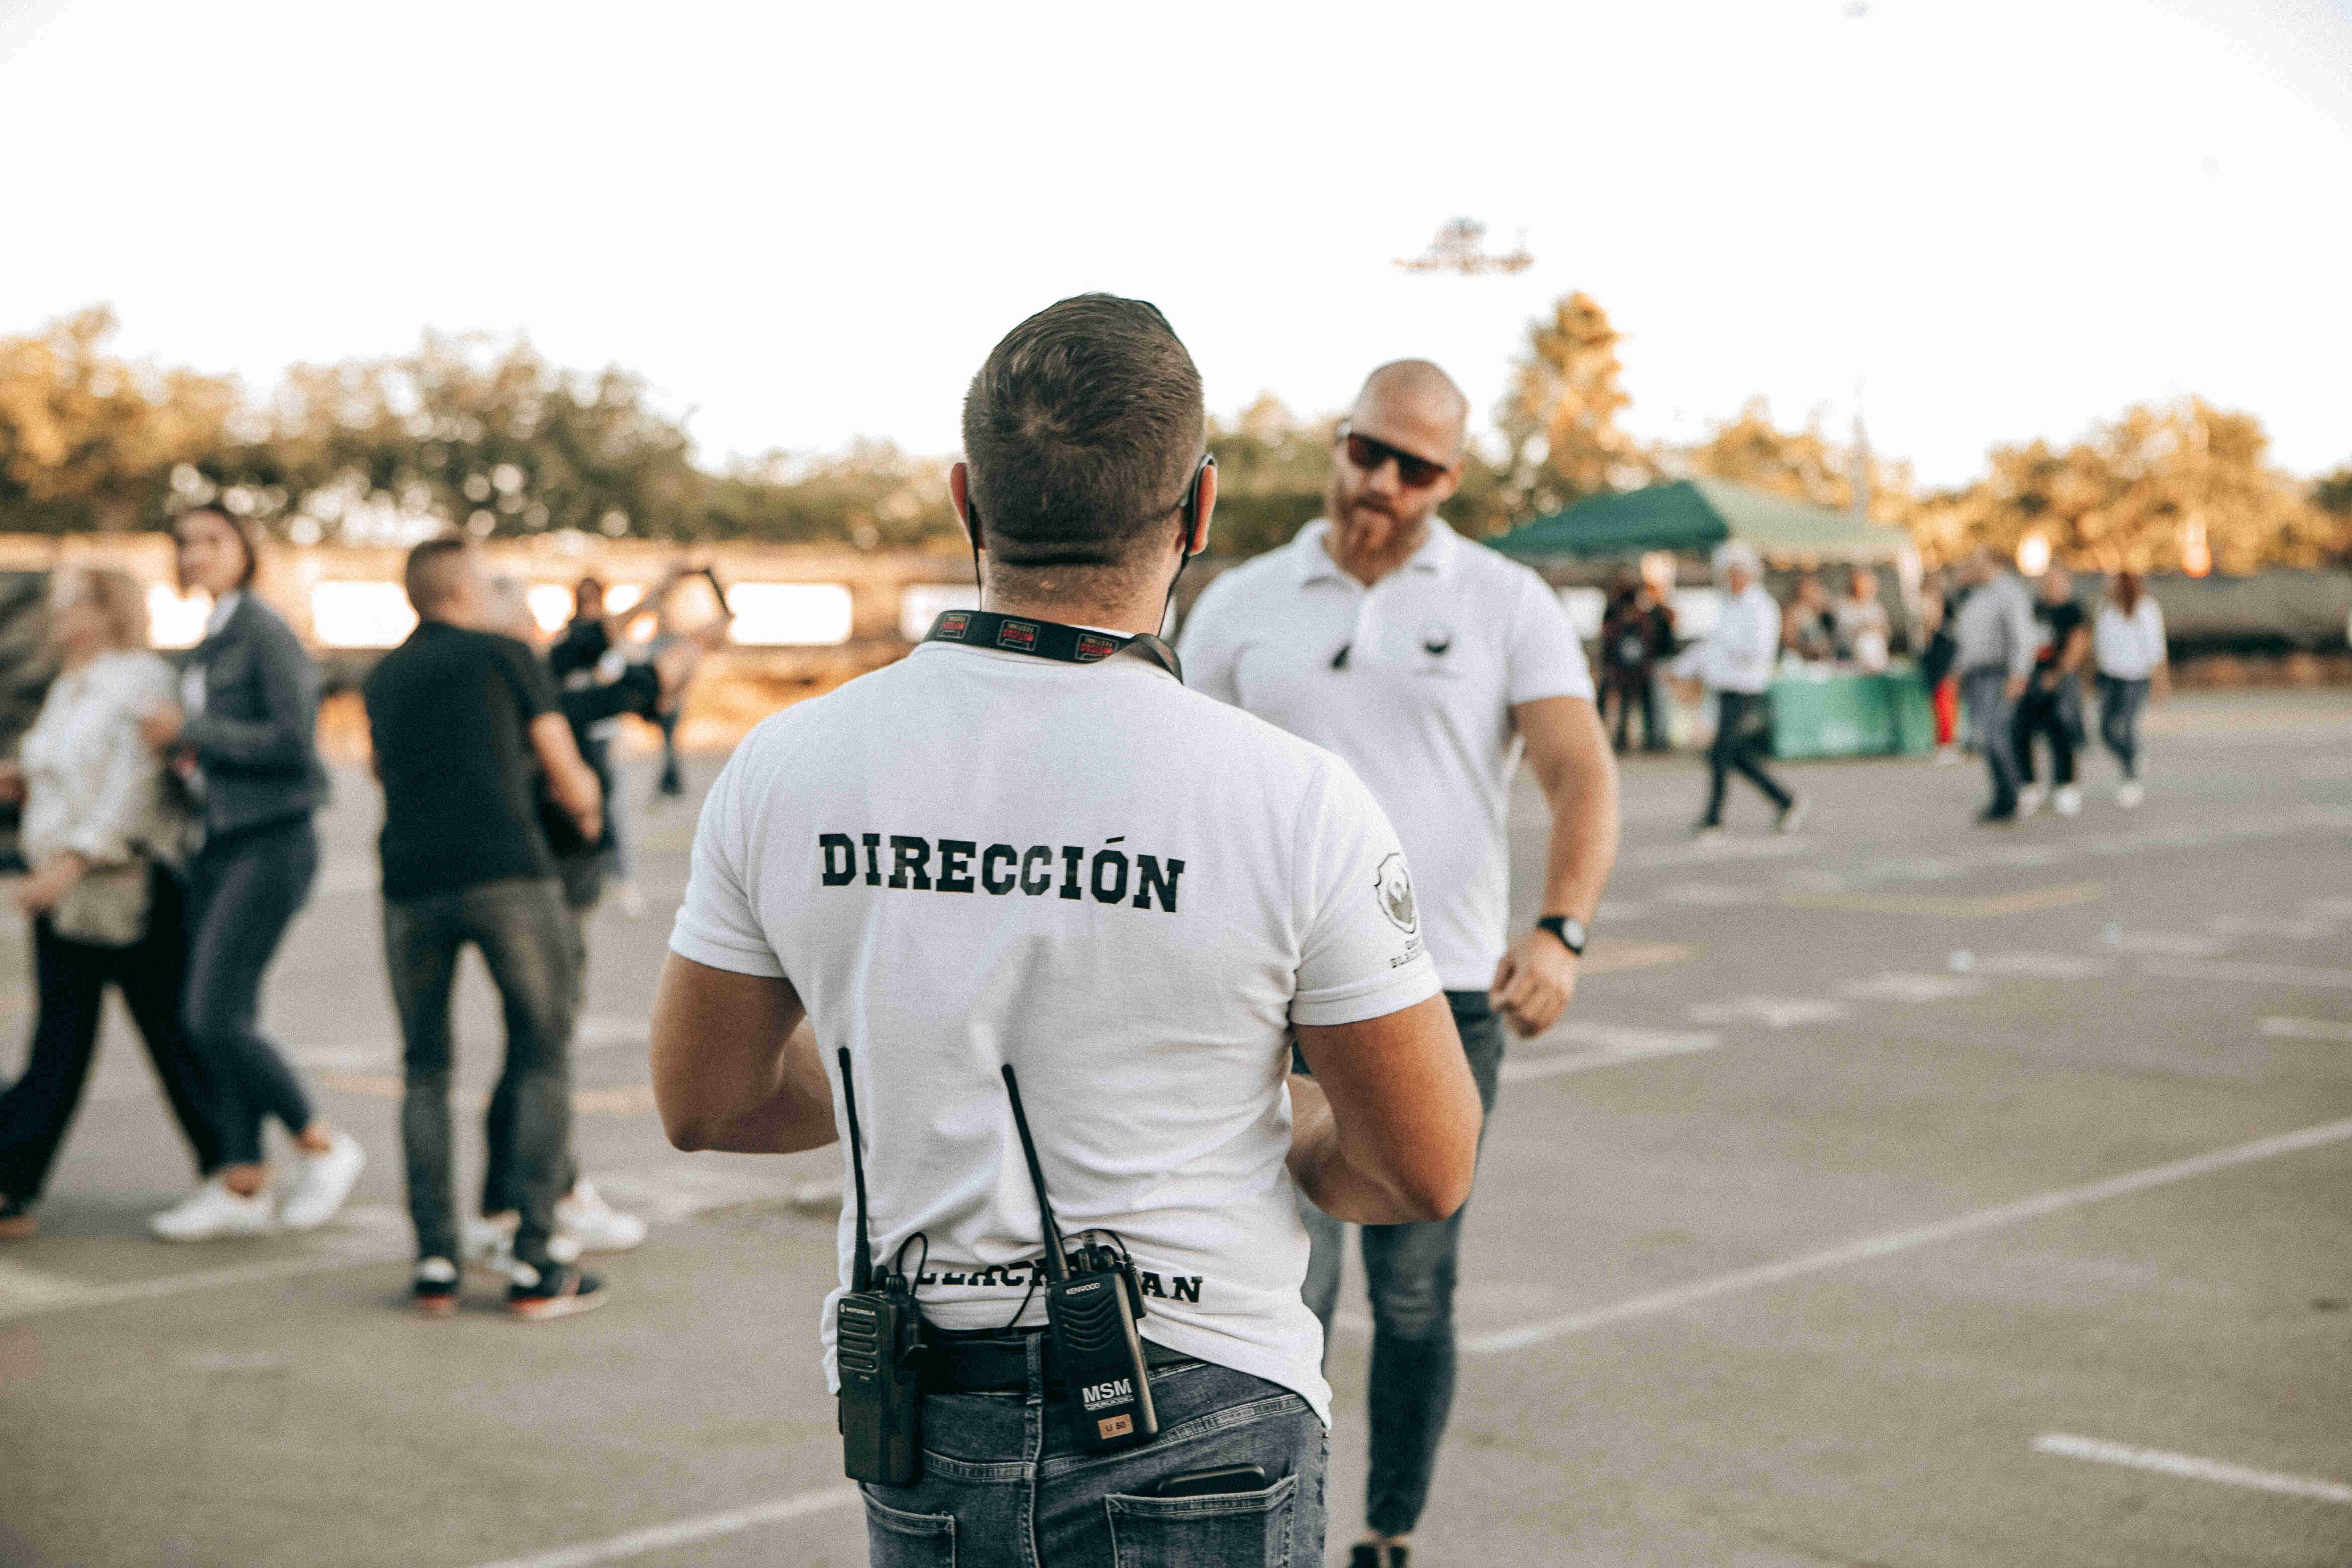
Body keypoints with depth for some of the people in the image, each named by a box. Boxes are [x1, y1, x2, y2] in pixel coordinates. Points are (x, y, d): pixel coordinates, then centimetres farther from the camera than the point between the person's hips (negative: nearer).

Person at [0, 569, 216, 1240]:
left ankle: (230, 1174, 16)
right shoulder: (68, 690, 16)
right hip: (66, 892, 8)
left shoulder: (142, 682, -11)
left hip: (133, 893, -8)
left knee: (175, 1036, 3)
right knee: (58, 1045, 4)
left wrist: (70, 862, -28)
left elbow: (133, 792, -20)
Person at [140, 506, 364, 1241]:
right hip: (221, 843, 9)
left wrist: (192, 731, -14)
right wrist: (186, 757, 3)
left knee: (215, 1015, -13)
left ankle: (323, 1145, 3)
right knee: (219, 1021, 7)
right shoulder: (207, 644, 15)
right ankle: (242, 1186, 13)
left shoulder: (265, 633, -11)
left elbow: (294, 743, -19)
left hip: (271, 846, -9)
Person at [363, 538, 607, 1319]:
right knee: (544, 1059, 5)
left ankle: (436, 1261, 7)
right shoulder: (506, 657, 8)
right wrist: (585, 807, 34)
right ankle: (535, 1263, -1)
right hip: (506, 873, -4)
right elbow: (569, 780, 10)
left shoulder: (384, 680, 22)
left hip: (412, 884, 4)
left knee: (425, 1071, 15)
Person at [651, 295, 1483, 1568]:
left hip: (915, 1449, 4)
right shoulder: (1295, 804, -17)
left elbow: (703, 1102, 6)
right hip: (1193, 1421, -3)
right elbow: (1426, 1173, -8)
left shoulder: (785, 769, -7)